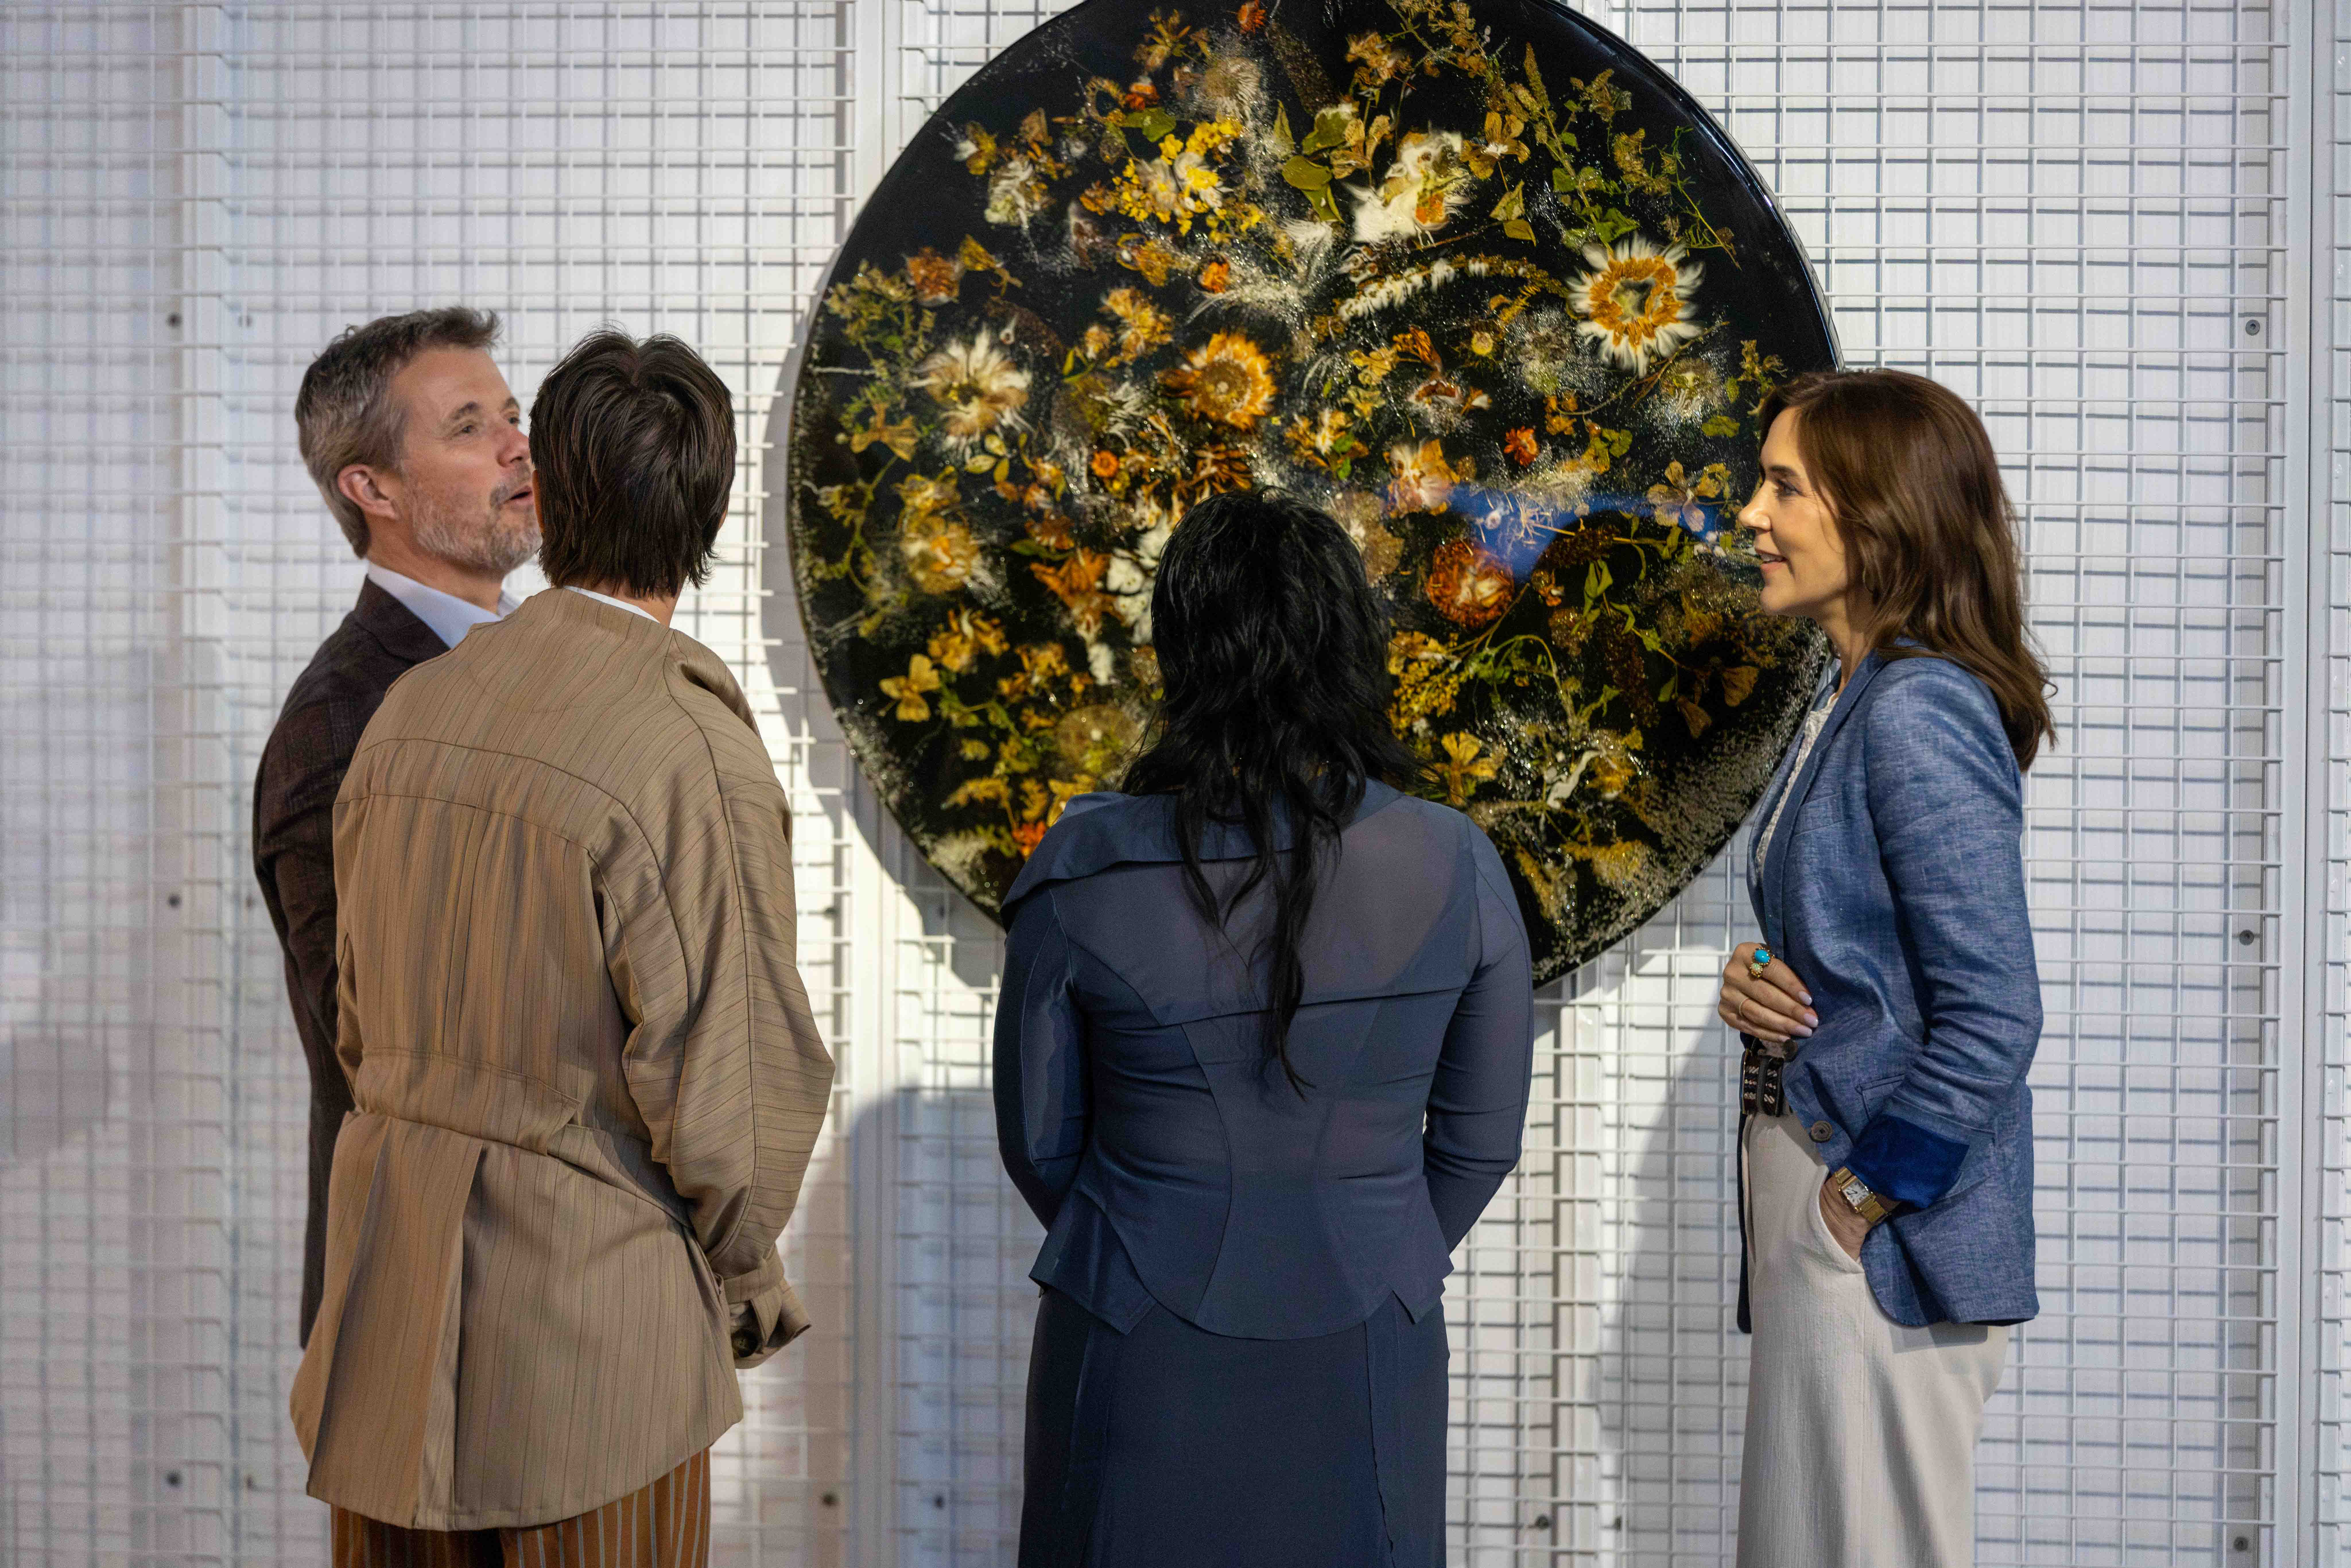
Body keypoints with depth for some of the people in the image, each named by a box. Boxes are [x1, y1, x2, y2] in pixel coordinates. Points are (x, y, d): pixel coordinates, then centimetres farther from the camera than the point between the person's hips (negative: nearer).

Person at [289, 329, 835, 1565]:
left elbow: (360, 1018, 11)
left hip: (393, 1286, 6)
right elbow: (724, 1075, -16)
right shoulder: (694, 751, -19)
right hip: (590, 1304, -6)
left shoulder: (411, 708, 2)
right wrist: (741, 1280, 2)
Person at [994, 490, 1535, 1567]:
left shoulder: (1085, 873, -15)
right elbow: (1481, 1136, 0)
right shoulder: (1457, 868, -12)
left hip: (1143, 1351, -1)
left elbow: (1038, 1139, -3)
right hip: (1361, 1358, 1)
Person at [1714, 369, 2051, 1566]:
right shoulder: (1853, 702, 11)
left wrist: (1866, 1196, -16)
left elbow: (1991, 1022, -22)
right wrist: (1754, 984, 0)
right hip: (1809, 1182, 10)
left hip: (1881, 1241, -10)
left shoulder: (1919, 715, -19)